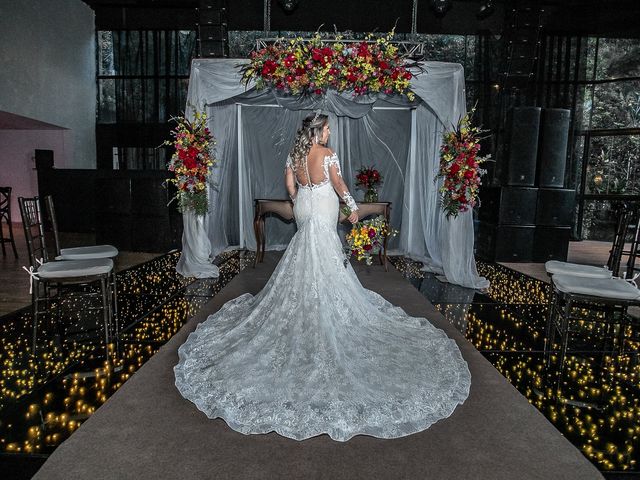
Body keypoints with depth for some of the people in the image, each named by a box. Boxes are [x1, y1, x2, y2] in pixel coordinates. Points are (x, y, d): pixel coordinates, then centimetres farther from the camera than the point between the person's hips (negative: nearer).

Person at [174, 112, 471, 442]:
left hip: (303, 208, 7)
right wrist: (353, 208, 3)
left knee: (307, 259, 17)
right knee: (324, 262, -3)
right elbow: (338, 184, -9)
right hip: (323, 211, -7)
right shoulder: (327, 154, -12)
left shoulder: (294, 154, 6)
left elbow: (290, 184, 13)